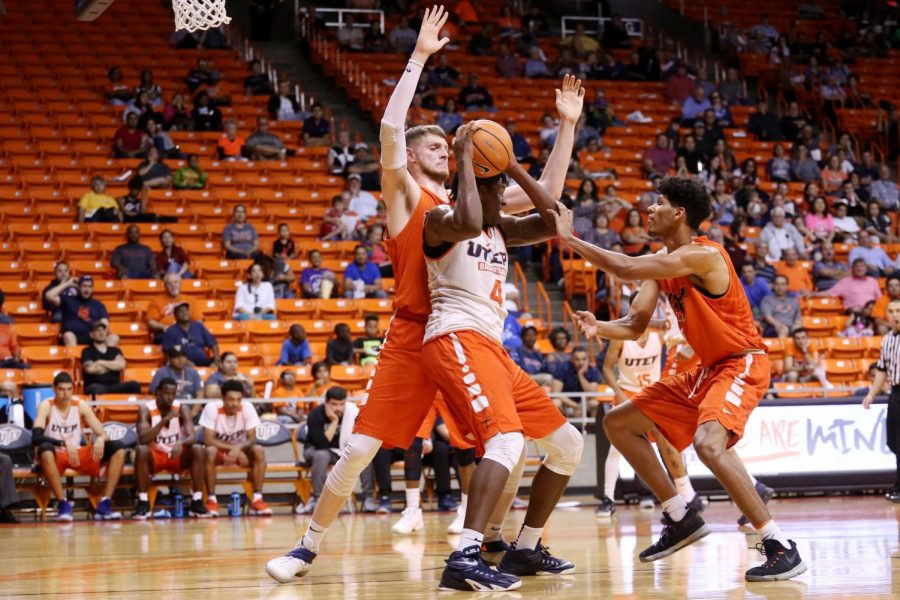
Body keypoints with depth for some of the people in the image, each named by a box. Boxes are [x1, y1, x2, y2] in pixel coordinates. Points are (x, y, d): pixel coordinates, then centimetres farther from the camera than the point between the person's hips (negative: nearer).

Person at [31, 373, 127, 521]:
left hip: (78, 455, 4)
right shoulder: (46, 406, -9)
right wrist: (64, 444, -37)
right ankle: (63, 504, -33)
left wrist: (100, 439, -26)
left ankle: (104, 504, -21)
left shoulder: (81, 406, 3)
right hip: (56, 455, -4)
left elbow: (102, 434, 0)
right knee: (45, 448, -41)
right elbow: (36, 436, -24)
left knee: (118, 448, -13)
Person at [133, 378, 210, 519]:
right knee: (142, 451, -35)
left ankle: (196, 503, -21)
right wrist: (164, 421, -35)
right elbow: (143, 439, -26)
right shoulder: (146, 409, -12)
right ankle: (143, 503, -29)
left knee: (198, 450, -26)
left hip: (177, 456, 2)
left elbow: (192, 437, -17)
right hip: (155, 455, -2)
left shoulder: (182, 409, -6)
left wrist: (181, 443, -40)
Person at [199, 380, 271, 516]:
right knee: (210, 451, -36)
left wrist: (238, 448, -37)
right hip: (219, 450, -2)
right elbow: (208, 440, -23)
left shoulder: (247, 408, -16)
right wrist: (232, 448, -33)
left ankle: (257, 499, -23)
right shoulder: (212, 408, -22)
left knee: (259, 451, -28)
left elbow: (252, 438, -16)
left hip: (241, 451, 2)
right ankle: (211, 500, -27)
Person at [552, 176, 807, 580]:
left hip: (742, 365, -10)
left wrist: (570, 239, -22)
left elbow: (625, 268, -31)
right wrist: (600, 328, -15)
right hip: (708, 369, 10)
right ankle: (681, 519, 17)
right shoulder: (662, 264, 6)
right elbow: (635, 325, 6)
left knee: (708, 443, -34)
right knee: (618, 423, 11)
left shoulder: (703, 256, -23)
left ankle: (781, 548, -27)